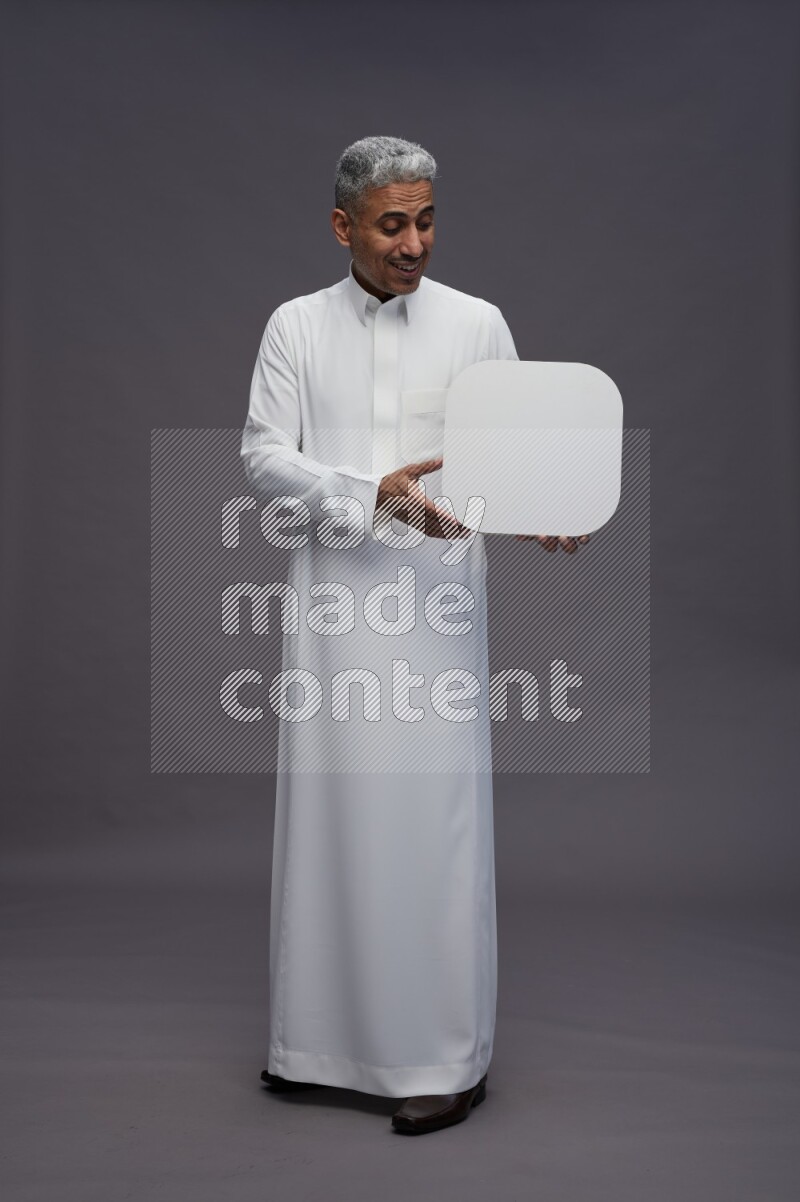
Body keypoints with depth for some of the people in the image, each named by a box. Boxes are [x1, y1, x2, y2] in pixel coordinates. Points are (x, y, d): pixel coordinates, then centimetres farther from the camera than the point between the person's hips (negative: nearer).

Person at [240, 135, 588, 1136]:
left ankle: (448, 1057, 14)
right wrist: (376, 492, -18)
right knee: (326, 814, 9)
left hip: (434, 604, -2)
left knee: (432, 819, 0)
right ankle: (320, 1035, 27)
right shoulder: (296, 325, 6)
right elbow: (263, 457, -2)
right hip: (331, 602, 2)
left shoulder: (477, 323, 4)